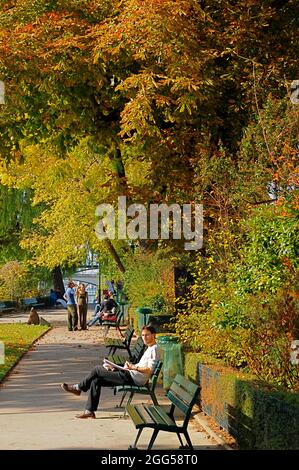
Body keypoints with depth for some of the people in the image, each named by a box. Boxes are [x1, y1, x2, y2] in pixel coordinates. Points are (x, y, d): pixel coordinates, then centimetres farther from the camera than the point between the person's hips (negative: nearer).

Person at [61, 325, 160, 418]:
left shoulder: (154, 349, -11)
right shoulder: (149, 348, 21)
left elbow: (149, 370, -20)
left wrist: (134, 367, -17)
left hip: (133, 378, -10)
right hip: (132, 376, 10)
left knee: (97, 369, -5)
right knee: (96, 381, 5)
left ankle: (78, 388, 14)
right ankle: (89, 411, 6)